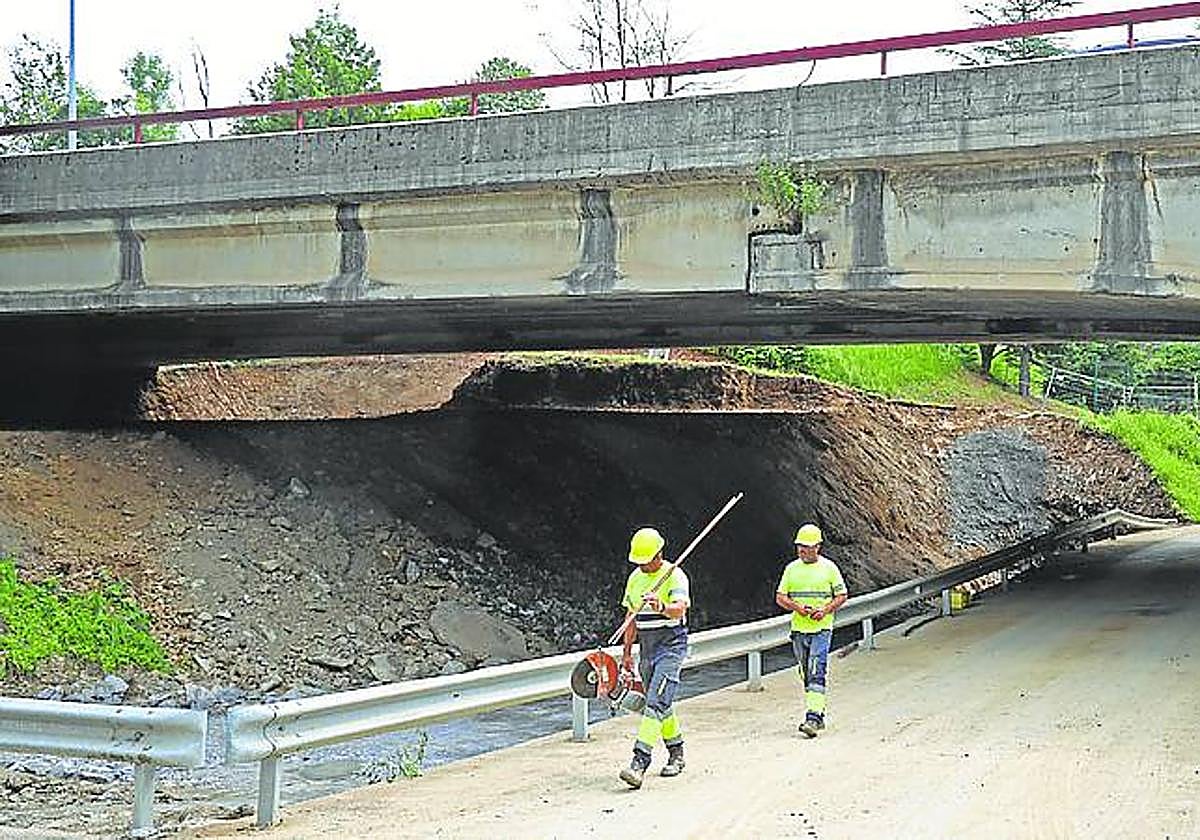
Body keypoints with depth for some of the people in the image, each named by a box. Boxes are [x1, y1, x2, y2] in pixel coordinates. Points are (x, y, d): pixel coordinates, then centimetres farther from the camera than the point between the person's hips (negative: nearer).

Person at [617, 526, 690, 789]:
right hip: (646, 647, 7)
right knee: (661, 706, 13)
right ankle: (676, 753, 28)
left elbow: (679, 608, -28)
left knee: (656, 703, -16)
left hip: (671, 645, -7)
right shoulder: (635, 578, 11)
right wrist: (627, 651, 16)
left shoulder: (675, 576, -11)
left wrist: (662, 607, -50)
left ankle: (639, 762, -23)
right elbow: (631, 617, 18)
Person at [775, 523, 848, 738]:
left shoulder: (829, 567, 0)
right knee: (805, 674, 12)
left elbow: (841, 595, 4)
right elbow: (780, 597, 8)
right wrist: (796, 607, -11)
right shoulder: (792, 568, 8)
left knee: (816, 674, -15)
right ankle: (818, 714, 25)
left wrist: (825, 609, -13)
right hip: (798, 629, 5)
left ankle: (813, 717, -20)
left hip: (821, 628, -4)